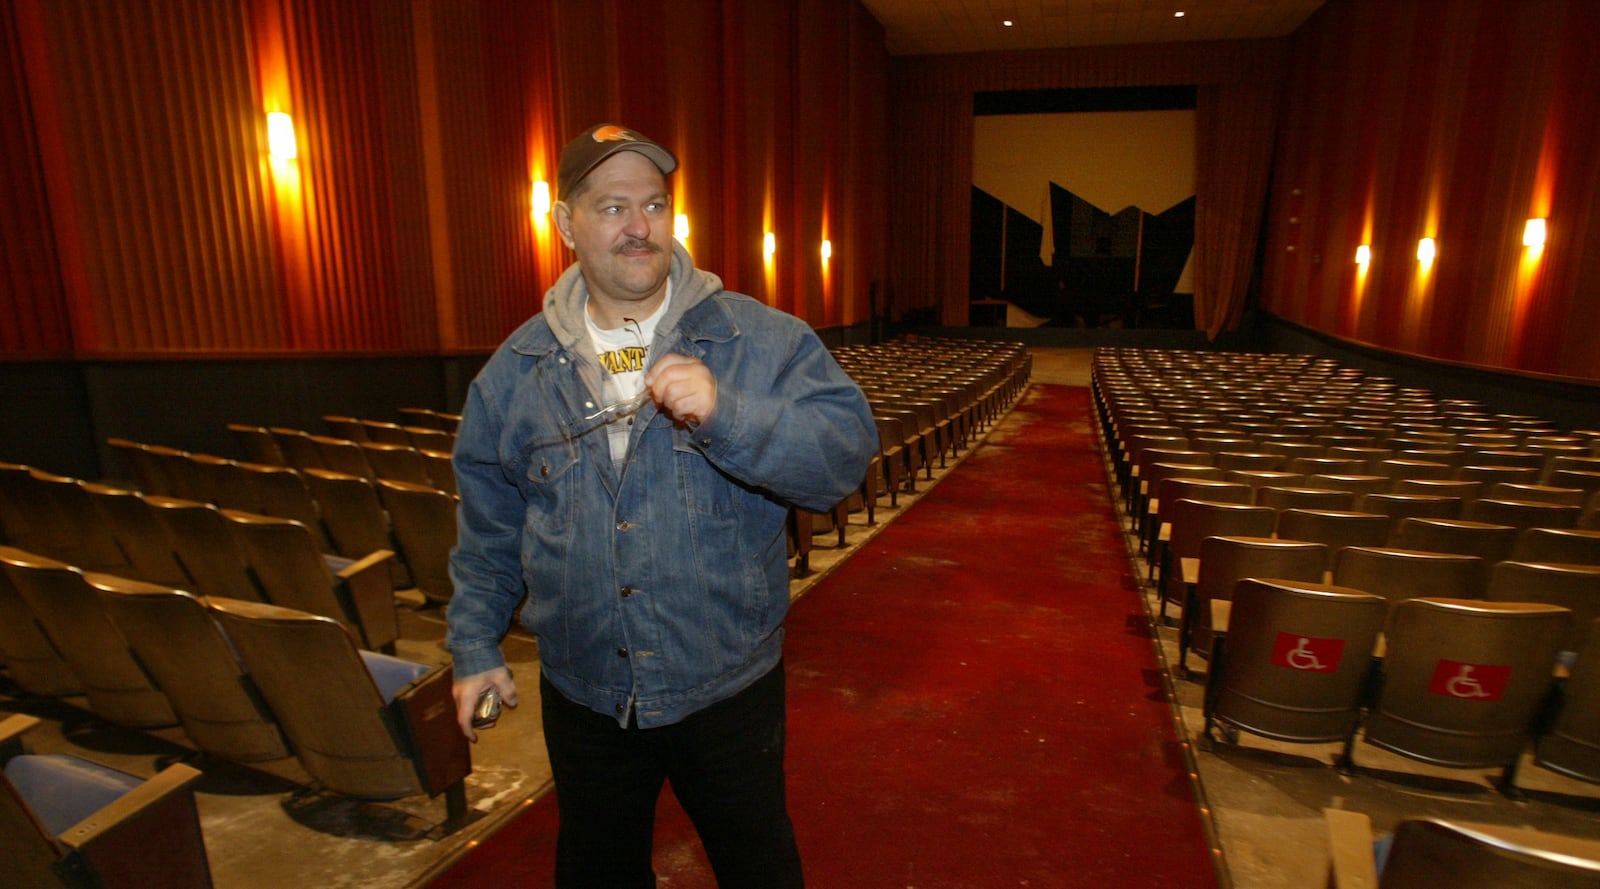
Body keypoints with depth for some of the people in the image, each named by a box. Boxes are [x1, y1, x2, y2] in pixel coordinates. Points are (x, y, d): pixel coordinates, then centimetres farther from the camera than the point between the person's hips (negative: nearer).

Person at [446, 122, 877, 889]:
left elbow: (847, 451, -21)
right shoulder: (517, 368, -1)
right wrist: (476, 646, 8)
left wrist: (727, 415, -34)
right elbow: (488, 526, 6)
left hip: (730, 687, -2)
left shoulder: (761, 341, -10)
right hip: (585, 697, 3)